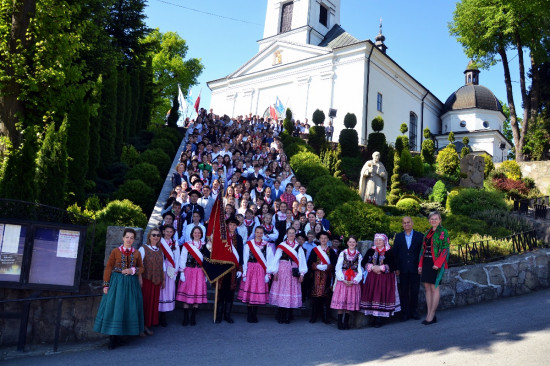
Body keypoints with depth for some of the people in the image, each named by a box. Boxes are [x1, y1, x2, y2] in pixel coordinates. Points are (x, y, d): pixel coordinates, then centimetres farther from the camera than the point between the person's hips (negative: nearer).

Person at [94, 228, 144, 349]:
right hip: (117, 282, -2)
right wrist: (106, 285, -6)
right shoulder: (115, 251, 0)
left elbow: (141, 268, 12)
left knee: (128, 309, 3)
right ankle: (113, 338, 4)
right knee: (113, 308, -4)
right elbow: (108, 268, -1)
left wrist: (133, 270, -9)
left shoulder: (137, 253, 6)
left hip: (131, 284, 2)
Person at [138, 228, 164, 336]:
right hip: (146, 279, -5)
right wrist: (140, 278, -17)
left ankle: (148, 325, 17)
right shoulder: (143, 249, -5)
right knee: (144, 301, -2)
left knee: (153, 302, 8)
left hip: (156, 281, 5)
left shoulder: (160, 250, 12)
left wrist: (163, 279, 15)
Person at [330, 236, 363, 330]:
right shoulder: (342, 253, 5)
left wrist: (354, 281, -9)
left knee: (350, 301, 1)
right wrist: (343, 280, -10)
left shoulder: (359, 255, 7)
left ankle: (346, 322, 11)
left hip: (354, 281, 1)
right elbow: (338, 268, 1)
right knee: (341, 300, -6)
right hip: (342, 280, -1)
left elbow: (360, 271, 4)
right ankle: (340, 322, 1)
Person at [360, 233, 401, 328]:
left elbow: (393, 266, -8)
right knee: (372, 295, -1)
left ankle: (379, 319, 0)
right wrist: (372, 267, -10)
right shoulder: (371, 251, 10)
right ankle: (375, 318, 10)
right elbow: (363, 263, 6)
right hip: (372, 278, 3)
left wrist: (380, 268, -15)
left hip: (385, 279, -3)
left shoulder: (389, 252, 0)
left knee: (381, 296, -7)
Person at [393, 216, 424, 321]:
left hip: (415, 269, -1)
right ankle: (405, 313, 12)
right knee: (404, 292, 4)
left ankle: (413, 311, 19)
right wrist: (396, 268, -2)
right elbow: (395, 253, 5)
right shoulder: (398, 236, 7)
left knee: (414, 291, 6)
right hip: (403, 269, 1)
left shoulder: (419, 236, 3)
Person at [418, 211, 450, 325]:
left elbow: (446, 248, -10)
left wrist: (438, 263, -18)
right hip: (426, 263, 7)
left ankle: (432, 315, 3)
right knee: (427, 288, 6)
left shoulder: (443, 232, -3)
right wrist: (420, 264, 10)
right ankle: (429, 314, 12)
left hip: (436, 264, -7)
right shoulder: (427, 233, 16)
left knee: (434, 288, -3)